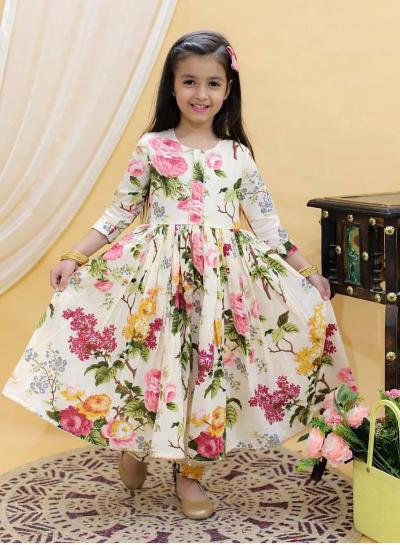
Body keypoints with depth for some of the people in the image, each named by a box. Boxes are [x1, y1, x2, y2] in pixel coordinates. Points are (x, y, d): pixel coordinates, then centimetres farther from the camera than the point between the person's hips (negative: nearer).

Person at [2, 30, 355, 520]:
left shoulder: (237, 154, 6)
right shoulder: (152, 147, 1)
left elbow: (265, 220, 10)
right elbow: (120, 210, 3)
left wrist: (305, 271, 8)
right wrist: (75, 258, -3)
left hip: (221, 275, 2)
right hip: (161, 272, -2)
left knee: (209, 368, 4)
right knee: (155, 360, 0)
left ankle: (191, 471, 20)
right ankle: (133, 444, 27)